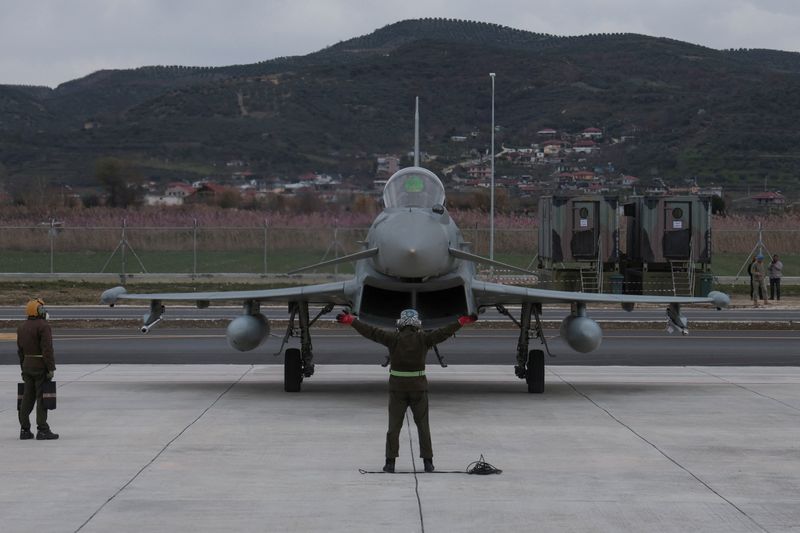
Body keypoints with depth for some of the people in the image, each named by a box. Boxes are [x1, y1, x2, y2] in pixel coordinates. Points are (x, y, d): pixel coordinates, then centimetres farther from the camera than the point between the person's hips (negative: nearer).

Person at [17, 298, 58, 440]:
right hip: (41, 365, -7)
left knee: (28, 397, 10)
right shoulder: (43, 326, -13)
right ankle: (42, 430, -6)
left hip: (27, 365, 7)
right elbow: (47, 349, -19)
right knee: (42, 398, -5)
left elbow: (20, 350, 15)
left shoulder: (22, 327, 12)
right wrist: (51, 368, -17)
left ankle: (24, 430, 11)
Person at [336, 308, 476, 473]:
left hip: (397, 387, 0)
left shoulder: (393, 338, -5)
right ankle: (427, 462, 7)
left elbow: (371, 332, -3)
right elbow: (444, 332, -1)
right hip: (418, 387, 0)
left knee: (394, 425, 6)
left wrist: (351, 320, 4)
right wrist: (463, 321, 7)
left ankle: (390, 462, 2)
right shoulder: (423, 339, -4)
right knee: (423, 425, 9)